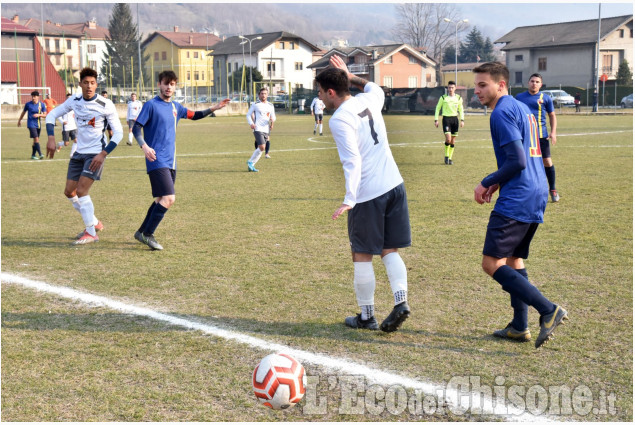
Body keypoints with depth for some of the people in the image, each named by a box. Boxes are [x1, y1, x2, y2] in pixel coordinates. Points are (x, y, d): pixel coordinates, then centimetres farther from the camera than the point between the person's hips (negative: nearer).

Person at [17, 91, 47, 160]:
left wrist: (39, 115, -16)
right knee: (36, 138, -17)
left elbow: (45, 115, 3)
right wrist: (19, 120, 24)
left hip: (38, 125, 3)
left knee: (35, 141, 12)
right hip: (31, 124, -3)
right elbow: (23, 112, 15)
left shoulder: (42, 105, 2)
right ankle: (40, 154, -22)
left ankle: (33, 155, 24)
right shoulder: (28, 104, -1)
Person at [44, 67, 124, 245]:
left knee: (81, 191, -16)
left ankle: (91, 232, -5)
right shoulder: (74, 101, 1)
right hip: (79, 152, 6)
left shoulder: (106, 105, -13)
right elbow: (51, 115, 11)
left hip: (95, 154, -6)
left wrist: (103, 154, -18)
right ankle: (94, 223, 25)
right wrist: (51, 138, -4)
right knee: (69, 192, 8)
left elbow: (118, 132, -10)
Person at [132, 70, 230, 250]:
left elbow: (194, 115, 30)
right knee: (168, 198, -18)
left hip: (171, 162, 8)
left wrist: (213, 109, 17)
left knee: (161, 199, 12)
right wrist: (144, 146, -26)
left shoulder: (175, 107, 14)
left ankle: (142, 232, 25)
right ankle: (147, 234, -8)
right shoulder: (151, 105, -6)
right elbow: (136, 128, -9)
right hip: (157, 161, -8)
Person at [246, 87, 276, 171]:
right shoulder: (255, 105, 1)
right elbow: (248, 114, 6)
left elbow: (273, 117, 18)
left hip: (266, 130, 6)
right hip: (258, 129, -6)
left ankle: (251, 164, 18)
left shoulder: (271, 106, 13)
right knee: (262, 148, -18)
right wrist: (251, 123, -11)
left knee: (261, 149, 6)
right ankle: (251, 162, -2)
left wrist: (272, 120, -7)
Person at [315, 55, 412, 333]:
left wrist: (349, 200, -26)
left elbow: (353, 161, -22)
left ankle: (366, 316, 13)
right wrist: (349, 75, 36)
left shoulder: (339, 120, -13)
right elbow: (377, 89, 35)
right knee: (390, 251, 12)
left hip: (368, 195, -7)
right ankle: (401, 301, -6)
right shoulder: (368, 101, 8)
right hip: (394, 185, 7)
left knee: (362, 256, 6)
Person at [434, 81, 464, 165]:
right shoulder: (443, 98, -1)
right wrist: (436, 120, -3)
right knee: (448, 138, -17)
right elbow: (437, 108, 5)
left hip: (455, 119, 3)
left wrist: (462, 120, 5)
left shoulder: (458, 98, 6)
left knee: (453, 141, 4)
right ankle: (446, 156, 3)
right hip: (446, 118, -3)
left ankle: (450, 158, 14)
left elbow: (461, 110, 16)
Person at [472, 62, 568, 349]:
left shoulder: (502, 113, -11)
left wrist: (487, 183, -6)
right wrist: (498, 183, 17)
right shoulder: (522, 109, 19)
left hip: (516, 200, -10)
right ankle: (519, 326, 19)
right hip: (537, 197, 10)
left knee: (492, 263, -10)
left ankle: (548, 310, -16)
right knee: (513, 259, 18)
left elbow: (518, 162, -18)